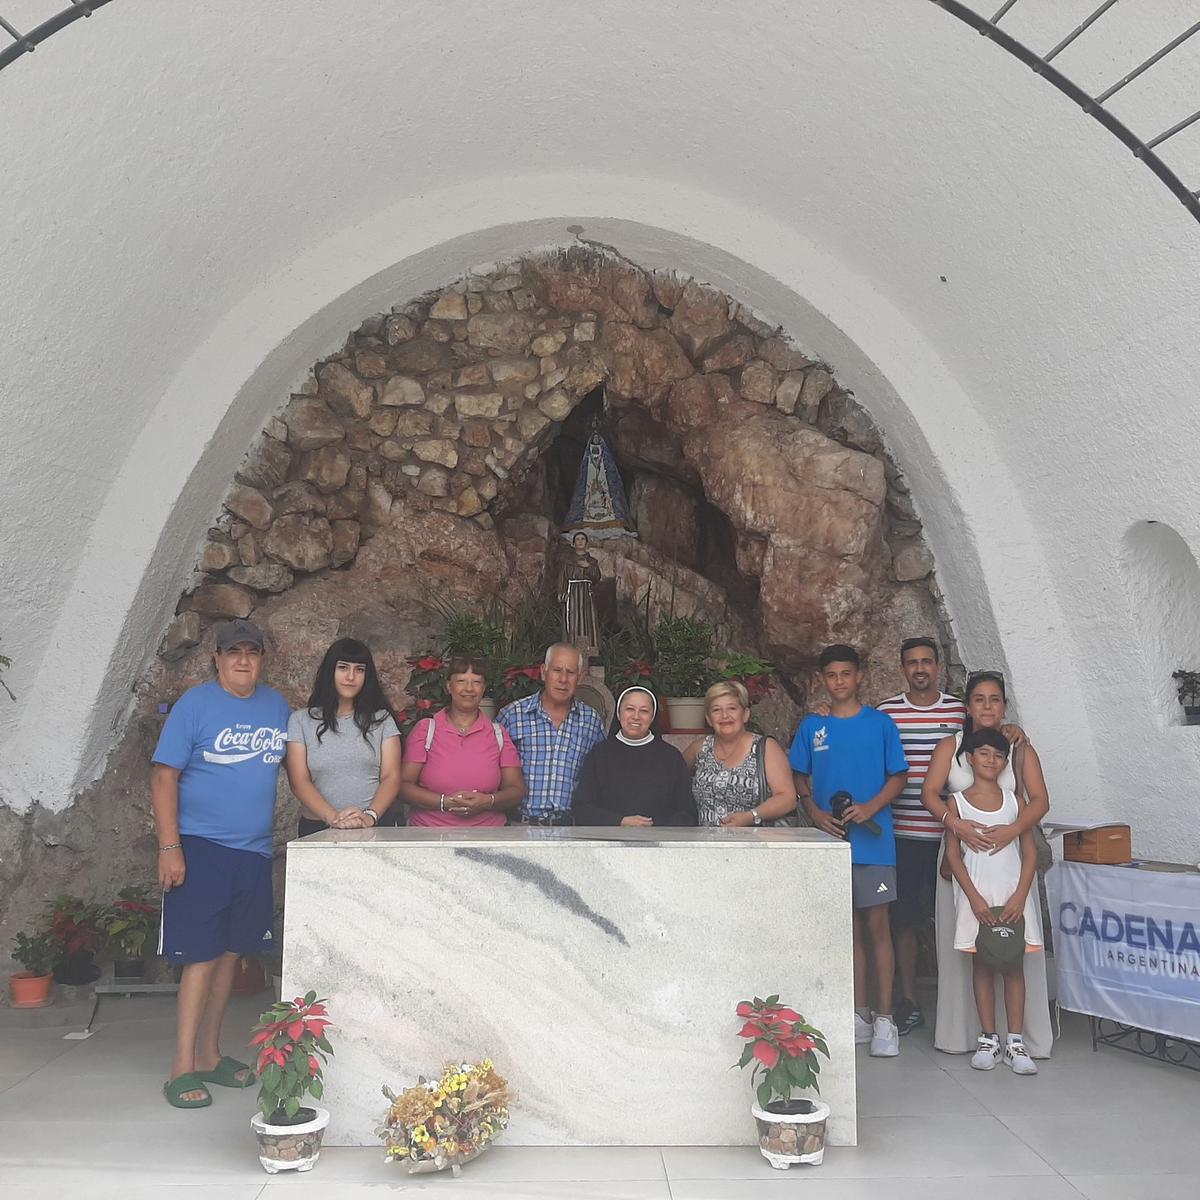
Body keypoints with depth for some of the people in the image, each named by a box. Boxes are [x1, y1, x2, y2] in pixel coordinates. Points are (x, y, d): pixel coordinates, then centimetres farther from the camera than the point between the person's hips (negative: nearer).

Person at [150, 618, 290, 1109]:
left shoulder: (277, 705, 9)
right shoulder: (194, 704, -6)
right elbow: (164, 777, -8)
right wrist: (169, 847, -15)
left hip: (254, 850, 5)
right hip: (200, 847, -5)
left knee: (230, 952, 12)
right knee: (201, 955, -6)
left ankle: (209, 1054, 25)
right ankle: (182, 1069, 2)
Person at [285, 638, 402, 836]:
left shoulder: (382, 719, 13)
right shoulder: (300, 720, 11)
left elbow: (391, 777, 5)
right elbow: (299, 782, 2)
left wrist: (370, 816, -13)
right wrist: (332, 817, -12)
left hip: (375, 826, 0)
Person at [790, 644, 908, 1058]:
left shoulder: (880, 724, 1)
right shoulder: (811, 726, 7)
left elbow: (898, 776, 1)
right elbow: (800, 779, 12)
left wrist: (868, 809, -14)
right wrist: (816, 813, -5)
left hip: (872, 840, -2)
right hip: (830, 838, 3)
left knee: (876, 924, -3)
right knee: (848, 926, 10)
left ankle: (884, 1019, 4)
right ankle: (859, 1015, 19)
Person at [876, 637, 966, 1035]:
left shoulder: (960, 710, 4)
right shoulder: (885, 712, 3)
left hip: (948, 833, 0)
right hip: (901, 833, 0)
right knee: (904, 918, 5)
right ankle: (908, 1003, 17)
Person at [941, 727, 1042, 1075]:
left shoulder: (1013, 800, 5)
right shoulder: (957, 802, 0)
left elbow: (1029, 852, 3)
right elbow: (953, 854, -2)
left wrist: (1020, 896, -8)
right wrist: (975, 898, -10)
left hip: (1013, 894, 1)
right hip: (976, 894, -1)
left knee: (1013, 965, 3)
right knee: (982, 965, 6)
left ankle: (1015, 1042, 9)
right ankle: (988, 1039, 15)